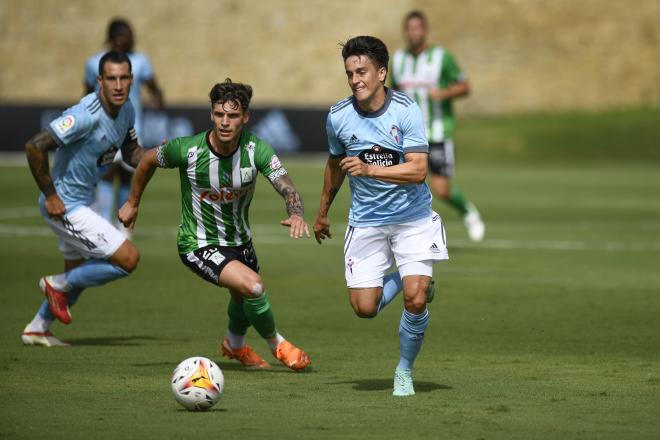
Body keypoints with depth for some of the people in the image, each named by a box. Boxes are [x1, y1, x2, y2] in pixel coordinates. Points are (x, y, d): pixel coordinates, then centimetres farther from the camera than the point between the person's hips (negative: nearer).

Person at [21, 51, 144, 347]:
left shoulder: (126, 110, -1)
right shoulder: (87, 115, -28)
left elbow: (131, 154, 14)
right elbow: (35, 146, -30)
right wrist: (50, 196, -23)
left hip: (81, 202, 10)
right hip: (64, 206, -10)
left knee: (79, 274, 24)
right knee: (128, 258, -11)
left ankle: (36, 329, 40)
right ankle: (58, 285, 6)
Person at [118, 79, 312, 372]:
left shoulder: (257, 149, -19)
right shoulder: (187, 150, -24)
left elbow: (286, 187, -28)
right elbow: (149, 160, -4)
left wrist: (296, 214, -51)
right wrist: (132, 203, 8)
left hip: (239, 240, 5)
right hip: (199, 246, -5)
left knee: (244, 299, 26)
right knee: (253, 286, -25)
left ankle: (235, 344, 60)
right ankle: (276, 345, 2)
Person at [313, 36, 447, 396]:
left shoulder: (406, 111, -15)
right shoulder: (338, 117, -5)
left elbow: (418, 170, -22)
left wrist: (369, 170, -34)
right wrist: (322, 212, 26)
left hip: (412, 219, -3)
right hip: (365, 221, 3)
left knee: (415, 300, -15)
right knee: (364, 309, -5)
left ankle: (405, 371, 11)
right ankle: (405, 279, 28)